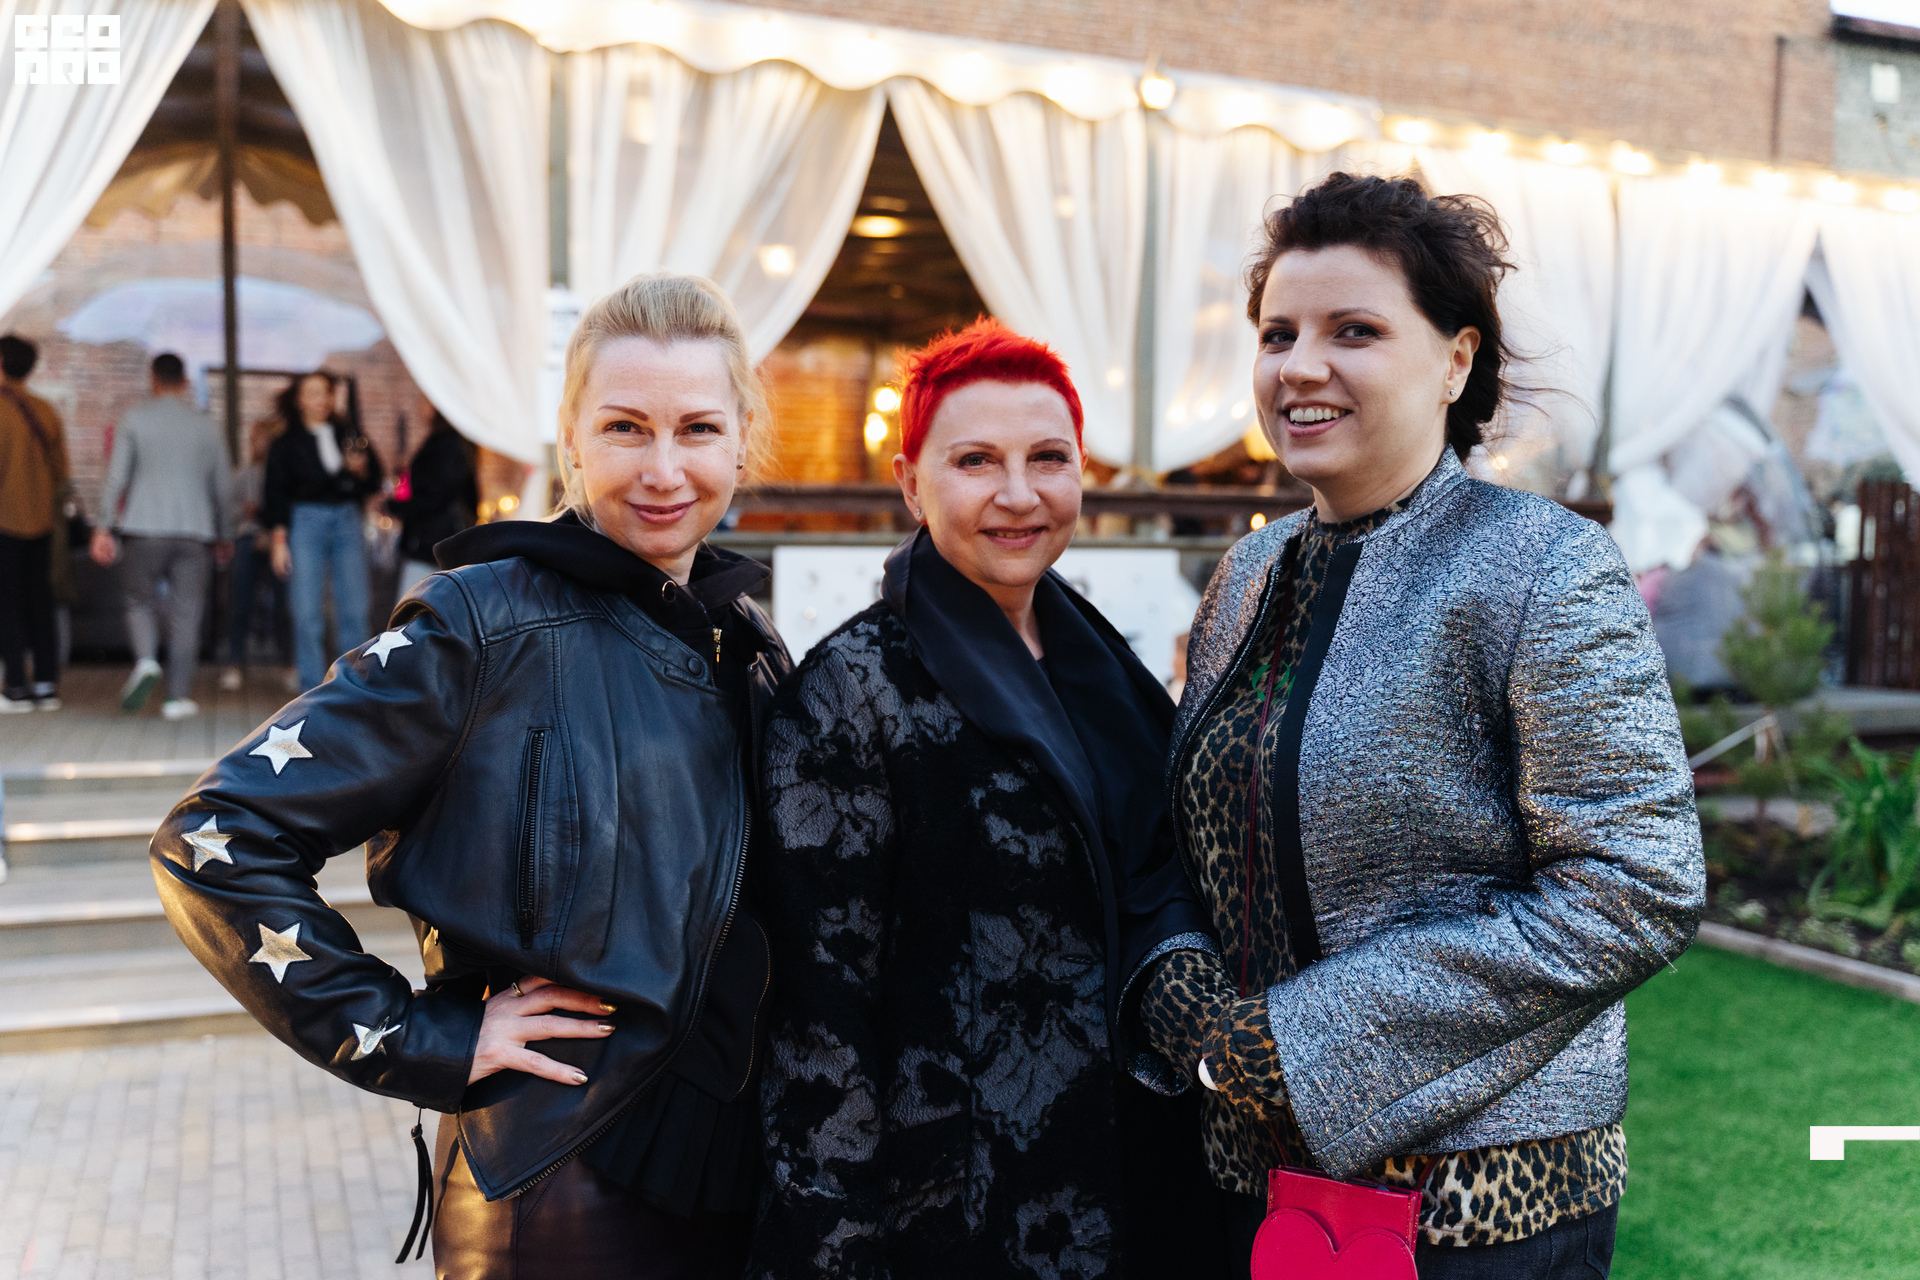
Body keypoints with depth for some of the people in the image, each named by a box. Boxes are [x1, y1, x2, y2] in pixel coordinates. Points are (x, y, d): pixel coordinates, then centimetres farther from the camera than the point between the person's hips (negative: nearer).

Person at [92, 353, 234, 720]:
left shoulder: (134, 419, 4)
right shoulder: (206, 425, 10)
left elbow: (117, 477, -2)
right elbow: (220, 487, 13)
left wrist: (103, 528, 2)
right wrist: (225, 536, 21)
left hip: (145, 528, -1)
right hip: (195, 529, 1)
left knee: (141, 602, 12)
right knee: (186, 613, 2)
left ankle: (145, 661, -15)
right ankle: (178, 696, 1)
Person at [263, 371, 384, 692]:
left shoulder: (348, 436, 13)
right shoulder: (286, 444, 6)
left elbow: (374, 483, 14)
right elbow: (274, 493, 4)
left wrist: (362, 470, -8)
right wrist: (279, 540, -5)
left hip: (347, 521, 2)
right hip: (305, 522, -2)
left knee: (355, 608, -3)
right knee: (307, 614, -5)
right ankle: (312, 689, 1)